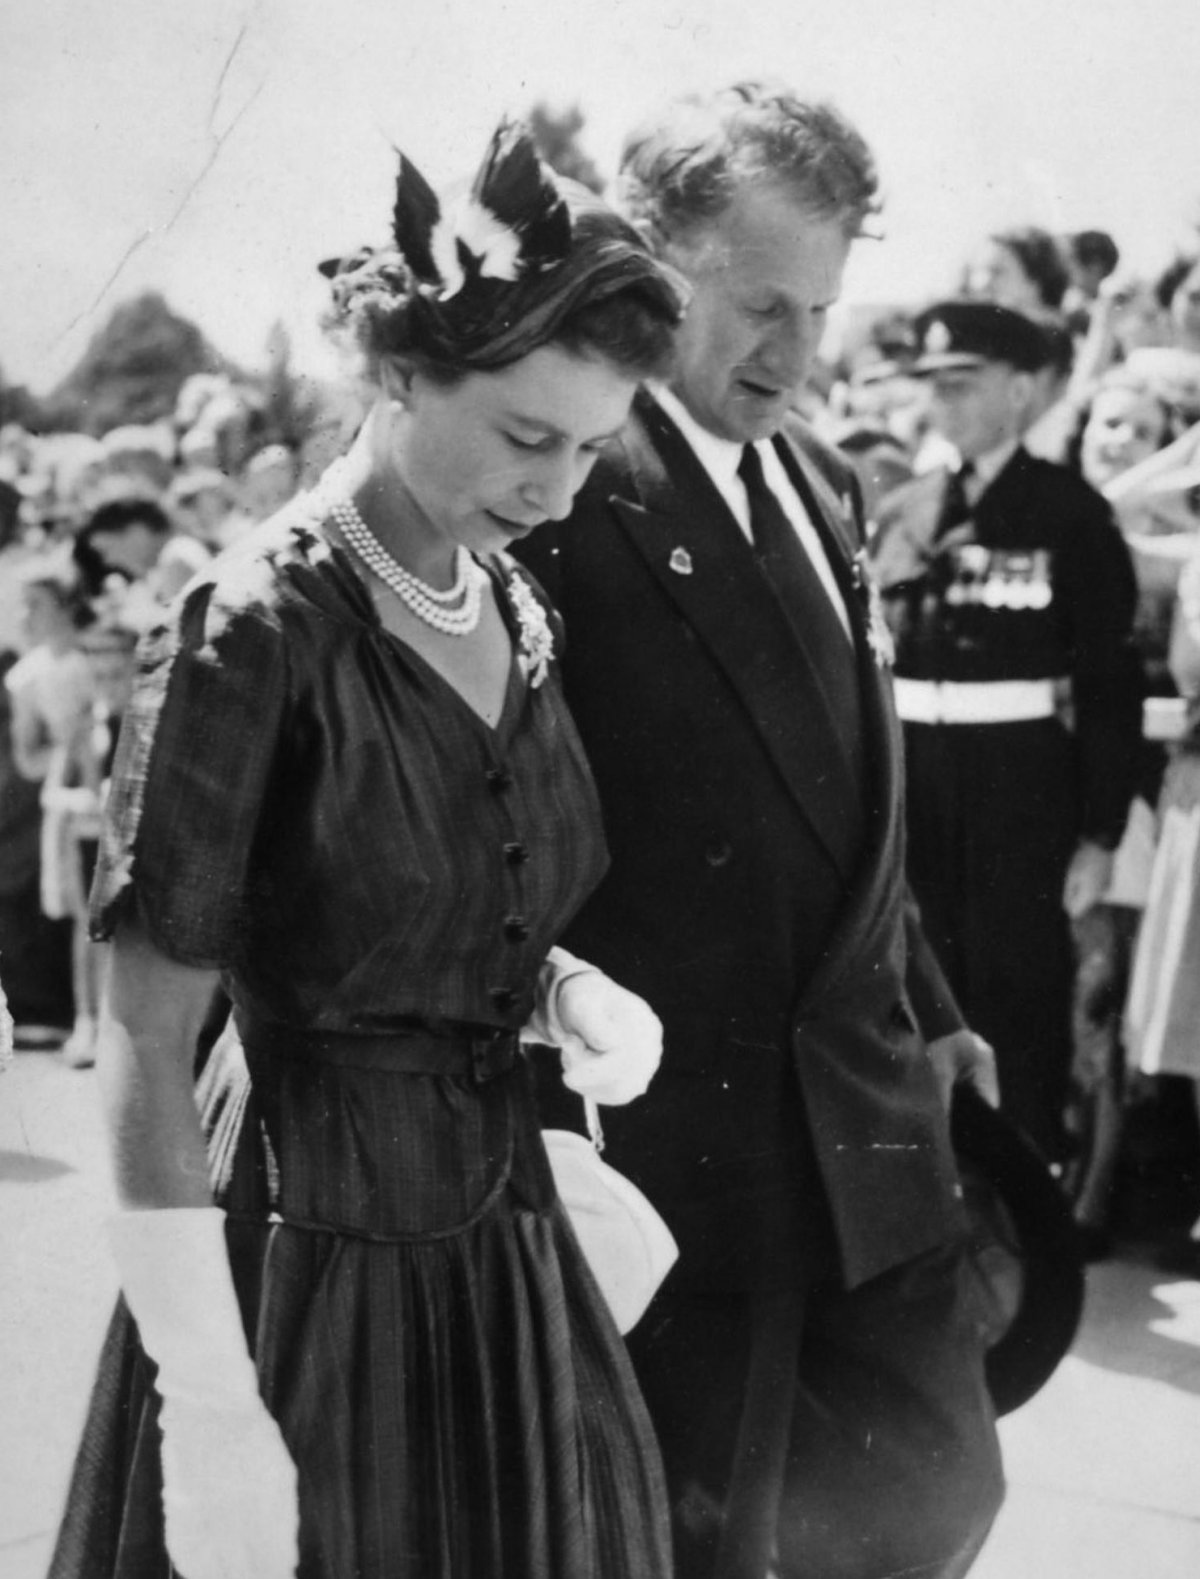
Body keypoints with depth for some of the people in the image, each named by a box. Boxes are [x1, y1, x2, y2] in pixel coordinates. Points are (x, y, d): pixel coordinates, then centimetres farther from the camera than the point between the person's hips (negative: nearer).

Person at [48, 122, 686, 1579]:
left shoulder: (520, 620, 4)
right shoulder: (256, 632, -17)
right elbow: (141, 1057, -18)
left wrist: (565, 992, -4)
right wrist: (213, 1413, -20)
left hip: (504, 1242, 7)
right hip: (308, 1256, -7)